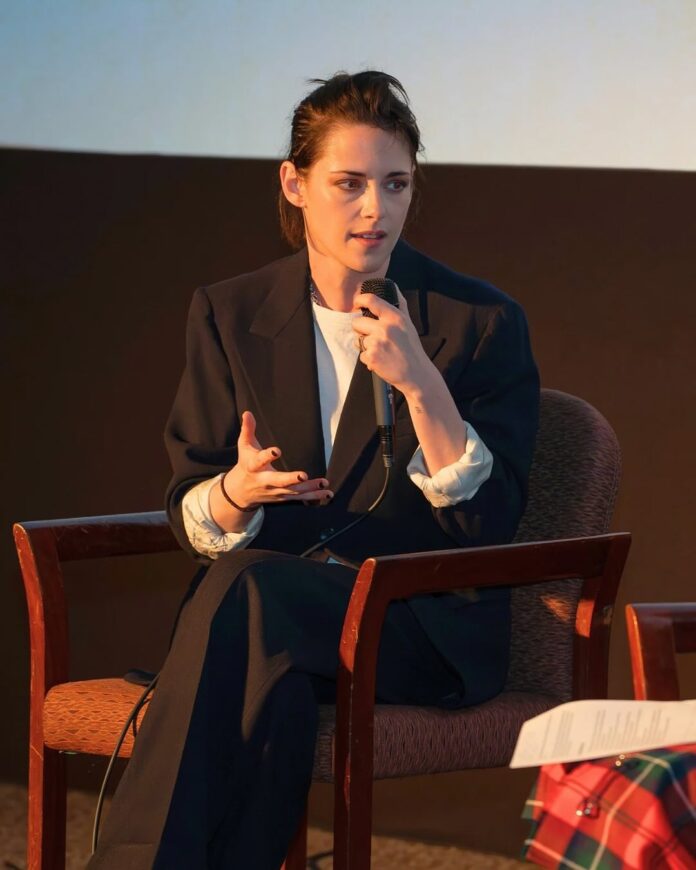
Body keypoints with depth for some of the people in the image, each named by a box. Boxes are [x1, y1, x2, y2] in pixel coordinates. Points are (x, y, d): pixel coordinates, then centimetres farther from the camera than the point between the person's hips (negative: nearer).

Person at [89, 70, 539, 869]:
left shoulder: (481, 323, 1)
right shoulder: (229, 315, 10)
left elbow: (489, 522, -8)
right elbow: (190, 520, 10)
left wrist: (421, 384, -21)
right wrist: (239, 491, -15)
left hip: (424, 629, -2)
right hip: (263, 592, 2)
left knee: (247, 600, -35)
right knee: (271, 680, -37)